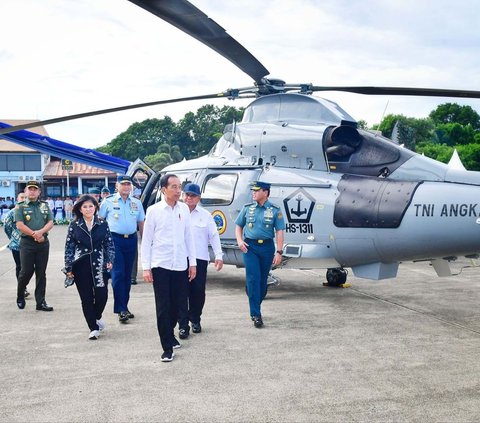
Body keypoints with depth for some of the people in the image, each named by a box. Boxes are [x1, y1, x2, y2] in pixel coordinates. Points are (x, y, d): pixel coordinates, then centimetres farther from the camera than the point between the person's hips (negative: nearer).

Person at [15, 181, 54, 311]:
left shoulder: (45, 206, 11)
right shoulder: (20, 207, 2)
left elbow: (50, 223, 2)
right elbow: (20, 225, -8)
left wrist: (41, 232, -16)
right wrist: (35, 235, -14)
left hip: (43, 243, 3)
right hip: (27, 243, -3)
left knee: (41, 273, 4)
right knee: (26, 271, -3)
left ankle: (40, 302, 9)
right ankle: (20, 297, 23)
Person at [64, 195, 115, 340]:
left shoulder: (103, 224, 5)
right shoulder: (74, 225, 2)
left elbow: (109, 244, 7)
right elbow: (69, 247, 3)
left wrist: (109, 260, -6)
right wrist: (68, 268, -1)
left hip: (99, 265, 0)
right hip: (81, 266, 0)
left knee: (102, 295, -3)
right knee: (86, 298, 2)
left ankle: (97, 317, 29)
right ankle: (93, 328, 14)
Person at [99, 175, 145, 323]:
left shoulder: (137, 203, 12)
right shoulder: (108, 202, 2)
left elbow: (141, 223, 15)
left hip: (131, 240, 4)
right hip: (114, 239, -4)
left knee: (127, 274, 9)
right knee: (118, 274, -10)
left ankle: (124, 306, 19)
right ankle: (121, 309, -8)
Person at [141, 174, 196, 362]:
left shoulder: (184, 209, 5)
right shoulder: (154, 210, -5)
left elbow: (189, 236, 10)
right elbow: (146, 240, -2)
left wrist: (192, 262, 9)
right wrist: (146, 267, -5)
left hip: (181, 265, 3)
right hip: (160, 265, -3)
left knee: (176, 305, 12)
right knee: (163, 307, -1)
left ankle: (170, 334, 35)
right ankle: (167, 347, 5)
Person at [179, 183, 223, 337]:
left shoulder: (205, 215, 9)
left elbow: (214, 236, 7)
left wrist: (219, 256, -1)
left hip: (200, 258, 1)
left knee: (198, 291, 6)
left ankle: (195, 320, 26)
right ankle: (183, 325, 2)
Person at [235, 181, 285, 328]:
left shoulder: (275, 210, 0)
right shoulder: (247, 208, 6)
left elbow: (279, 232, -3)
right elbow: (239, 226, 15)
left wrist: (279, 252, -9)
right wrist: (239, 240, -2)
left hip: (267, 247, 0)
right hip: (249, 247, 0)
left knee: (263, 280, 8)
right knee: (253, 279, -8)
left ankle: (255, 307, 27)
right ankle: (256, 314, -8)